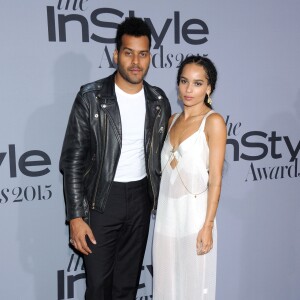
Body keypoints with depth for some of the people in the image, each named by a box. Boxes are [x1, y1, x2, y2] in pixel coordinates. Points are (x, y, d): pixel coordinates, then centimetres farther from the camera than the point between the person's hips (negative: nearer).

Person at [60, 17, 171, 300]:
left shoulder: (159, 101, 1)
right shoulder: (90, 98, -12)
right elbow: (73, 161, -11)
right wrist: (76, 216, -14)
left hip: (140, 197, 4)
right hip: (101, 199, -3)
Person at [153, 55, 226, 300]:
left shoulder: (213, 121, -9)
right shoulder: (173, 120, 9)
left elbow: (215, 178, -12)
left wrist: (208, 225, -15)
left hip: (194, 212, -5)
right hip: (167, 211, 6)